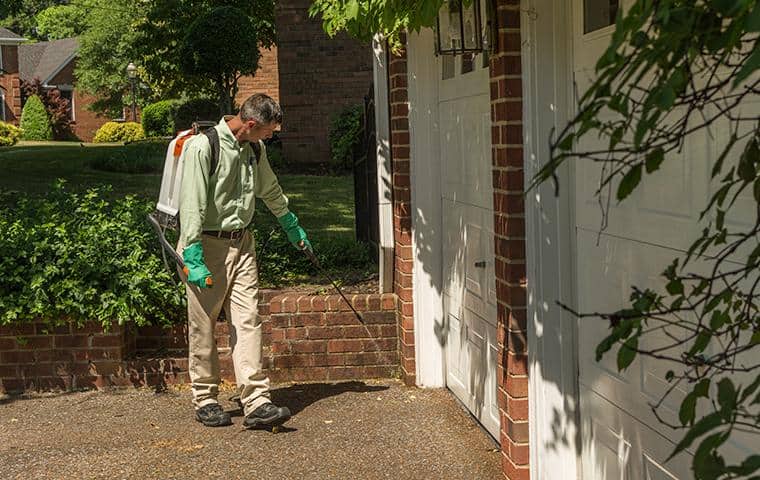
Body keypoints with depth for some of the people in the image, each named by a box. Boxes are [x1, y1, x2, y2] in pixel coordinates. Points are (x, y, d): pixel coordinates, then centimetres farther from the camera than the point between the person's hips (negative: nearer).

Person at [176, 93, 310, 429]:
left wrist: (292, 226, 39)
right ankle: (205, 399, 17)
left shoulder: (254, 148, 10)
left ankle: (256, 402, -6)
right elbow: (192, 204, -19)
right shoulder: (203, 145, -15)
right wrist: (193, 259, -23)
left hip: (241, 242, 6)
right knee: (203, 326, 3)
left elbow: (270, 190, 28)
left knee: (248, 320, -3)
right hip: (207, 243, -6)